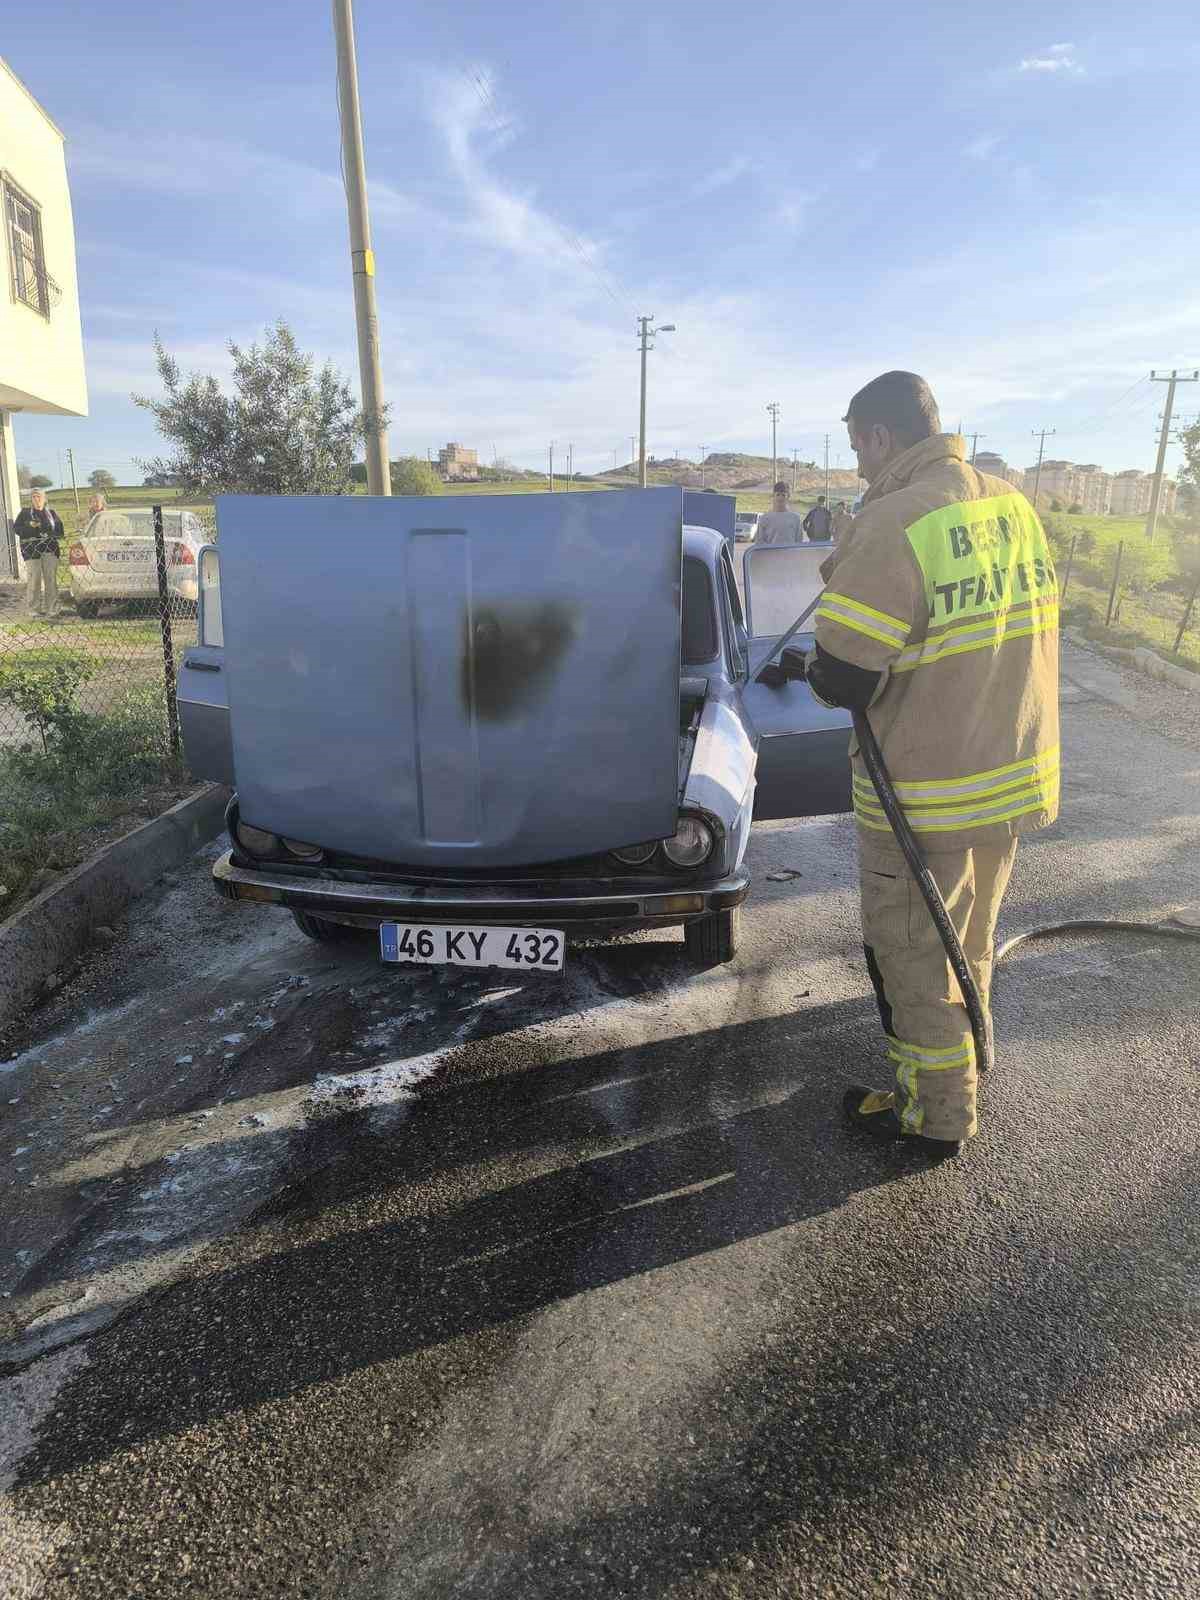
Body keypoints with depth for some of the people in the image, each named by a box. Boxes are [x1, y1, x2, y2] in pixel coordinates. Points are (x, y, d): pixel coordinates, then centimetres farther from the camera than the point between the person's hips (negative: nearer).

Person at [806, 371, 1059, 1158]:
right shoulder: (1013, 503, 3)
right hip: (1019, 771, 8)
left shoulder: (893, 524, -23)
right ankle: (961, 1052, 49)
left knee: (913, 953, 11)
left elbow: (842, 683, -23)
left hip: (928, 796, -8)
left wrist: (818, 666, 0)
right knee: (970, 938, 27)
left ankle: (936, 1115, 27)